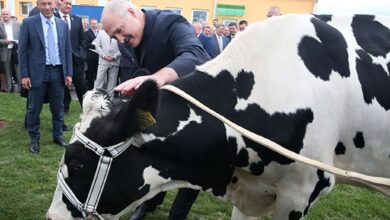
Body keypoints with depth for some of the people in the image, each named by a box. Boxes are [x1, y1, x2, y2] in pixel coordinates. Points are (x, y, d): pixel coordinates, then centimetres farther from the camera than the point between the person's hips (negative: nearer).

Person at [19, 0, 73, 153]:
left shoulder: (63, 25, 7)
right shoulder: (28, 23, -3)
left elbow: (68, 51, 10)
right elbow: (22, 50, -3)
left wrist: (69, 73, 4)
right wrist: (24, 75, -8)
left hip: (58, 72, 3)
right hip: (37, 72, -3)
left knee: (58, 107, 12)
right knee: (34, 109, 6)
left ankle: (58, 136, 27)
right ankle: (34, 139, 22)